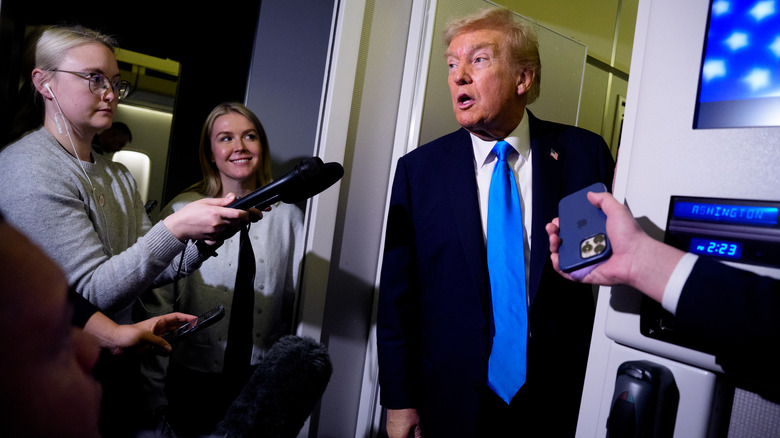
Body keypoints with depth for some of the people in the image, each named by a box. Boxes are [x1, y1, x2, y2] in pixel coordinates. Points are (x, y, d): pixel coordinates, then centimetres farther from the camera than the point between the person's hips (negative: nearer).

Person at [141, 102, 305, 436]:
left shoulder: (287, 215, -4)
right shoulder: (183, 210, -7)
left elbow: (295, 304, 2)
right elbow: (160, 305, -4)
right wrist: (156, 395, -2)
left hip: (261, 381, 1)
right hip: (191, 377, -1)